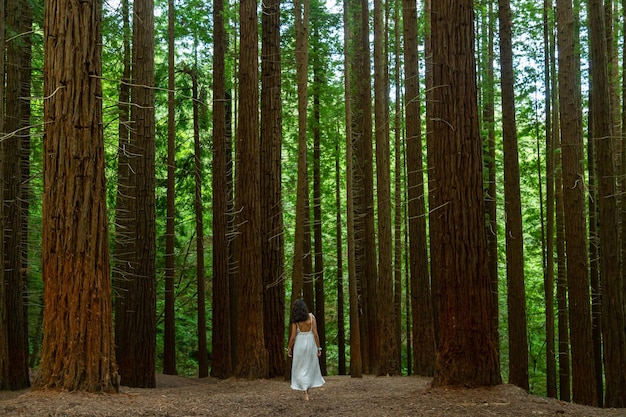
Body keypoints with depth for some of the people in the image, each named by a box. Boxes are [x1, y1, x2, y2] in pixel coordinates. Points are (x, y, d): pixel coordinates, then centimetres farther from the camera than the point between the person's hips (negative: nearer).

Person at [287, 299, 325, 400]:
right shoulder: (311, 317, -6)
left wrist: (289, 348, 4)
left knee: (301, 369, 7)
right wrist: (318, 348, -3)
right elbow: (315, 333, -8)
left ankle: (306, 393, -1)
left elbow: (293, 336, -9)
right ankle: (307, 388, 22)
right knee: (311, 367, 17)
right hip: (311, 343, 1)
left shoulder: (295, 320, -7)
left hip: (299, 344, -1)